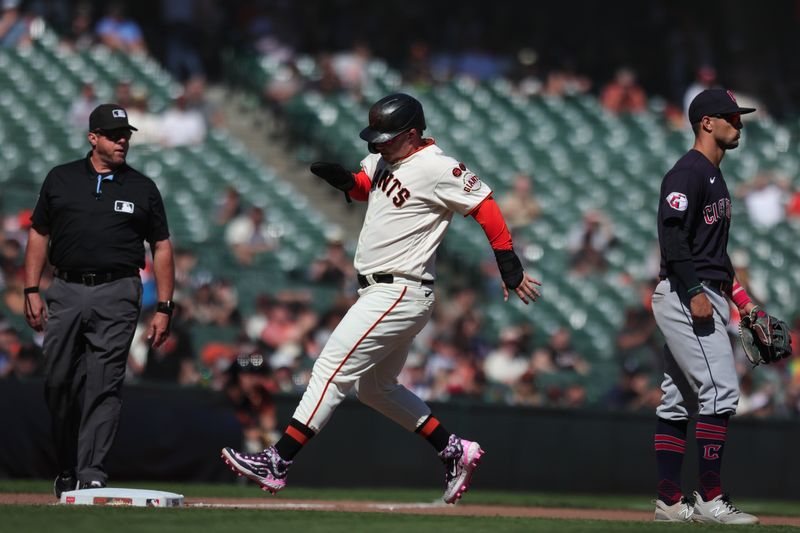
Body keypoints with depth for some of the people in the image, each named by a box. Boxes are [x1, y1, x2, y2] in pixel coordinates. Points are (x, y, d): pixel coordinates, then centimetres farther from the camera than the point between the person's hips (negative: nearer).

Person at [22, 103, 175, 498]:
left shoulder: (142, 188, 9)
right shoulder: (60, 180, 10)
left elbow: (161, 249, 9)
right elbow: (39, 236, 12)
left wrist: (164, 309, 2)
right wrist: (31, 292, 3)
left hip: (116, 296, -1)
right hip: (65, 292, 1)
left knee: (103, 385, -9)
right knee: (59, 382, 1)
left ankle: (91, 474, -11)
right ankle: (66, 468, 17)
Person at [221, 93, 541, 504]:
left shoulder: (438, 169, -16)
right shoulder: (386, 159, 10)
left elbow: (486, 208, -15)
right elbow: (363, 187, 26)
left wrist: (511, 269, -17)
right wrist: (339, 176, 2)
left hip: (400, 292, -11)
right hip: (380, 290, 11)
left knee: (333, 369, -13)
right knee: (375, 387, 19)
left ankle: (276, 464, -14)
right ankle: (455, 451, 22)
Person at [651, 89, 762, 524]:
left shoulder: (713, 176, 21)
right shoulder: (688, 172, -11)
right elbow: (672, 233, -21)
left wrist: (736, 292, 20)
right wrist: (695, 292, -25)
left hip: (701, 297, 10)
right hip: (685, 296, -10)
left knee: (679, 400, 9)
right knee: (720, 390, -14)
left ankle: (670, 502, 11)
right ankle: (710, 499, -14)